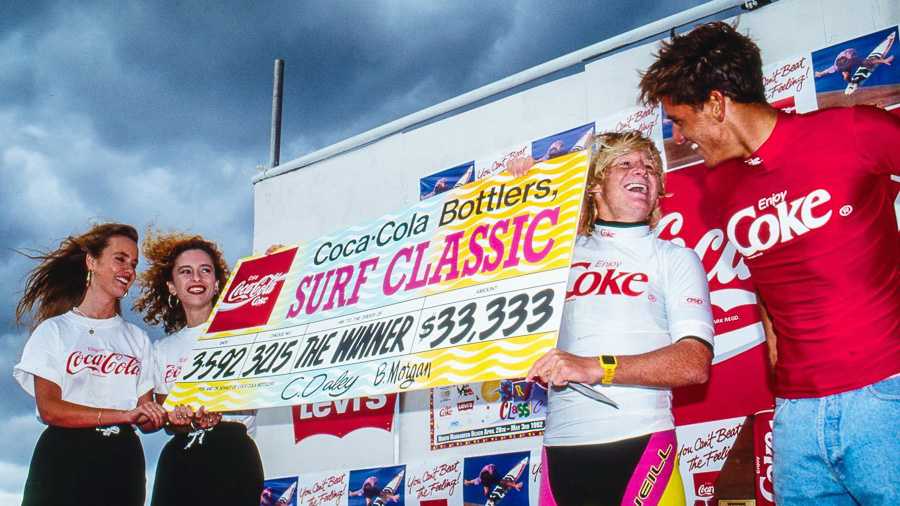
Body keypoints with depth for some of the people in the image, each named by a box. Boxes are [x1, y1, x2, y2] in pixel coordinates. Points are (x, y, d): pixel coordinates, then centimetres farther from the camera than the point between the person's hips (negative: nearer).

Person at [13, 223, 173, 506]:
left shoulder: (137, 338, 14)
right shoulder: (53, 330, 3)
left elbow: (146, 420, 7)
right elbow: (49, 409, -10)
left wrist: (162, 417, -18)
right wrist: (123, 415, -20)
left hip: (123, 459, 3)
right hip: (64, 456, -3)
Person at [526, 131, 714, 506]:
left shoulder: (676, 258, 9)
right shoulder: (563, 252, 15)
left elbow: (695, 363, -4)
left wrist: (597, 367, -19)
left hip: (640, 443, -1)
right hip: (561, 444, 2)